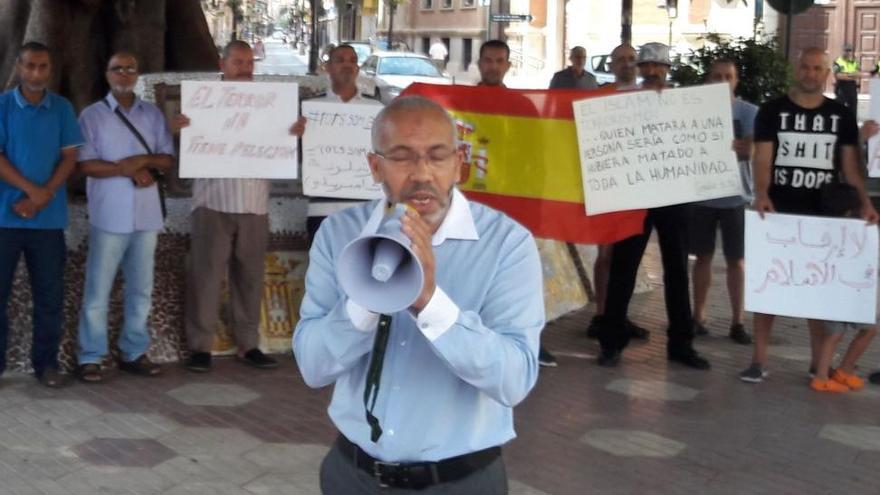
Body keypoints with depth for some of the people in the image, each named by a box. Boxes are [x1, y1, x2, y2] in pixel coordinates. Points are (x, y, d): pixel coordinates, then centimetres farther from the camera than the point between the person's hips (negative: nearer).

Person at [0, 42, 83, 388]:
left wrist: (41, 198, -11)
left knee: (50, 295, 5)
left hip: (49, 217, 1)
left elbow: (69, 158, 1)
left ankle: (46, 362, 15)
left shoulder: (63, 108, 6)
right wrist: (32, 190, -16)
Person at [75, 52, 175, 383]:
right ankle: (90, 358, 3)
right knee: (98, 290, -2)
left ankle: (134, 353, 16)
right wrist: (127, 169, -15)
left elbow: (169, 159, 8)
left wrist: (144, 160, -11)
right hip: (109, 216, -4)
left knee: (141, 289, 8)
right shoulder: (92, 115, 2)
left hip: (146, 215, 4)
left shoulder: (153, 114, 12)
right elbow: (85, 164, -7)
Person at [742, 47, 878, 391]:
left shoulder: (842, 115, 8)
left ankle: (820, 367, 13)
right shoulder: (772, 111, 2)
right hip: (779, 212, -2)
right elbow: (762, 159, -5)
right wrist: (762, 194, -24)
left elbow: (850, 166, 8)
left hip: (823, 214, 2)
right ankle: (759, 361, 8)